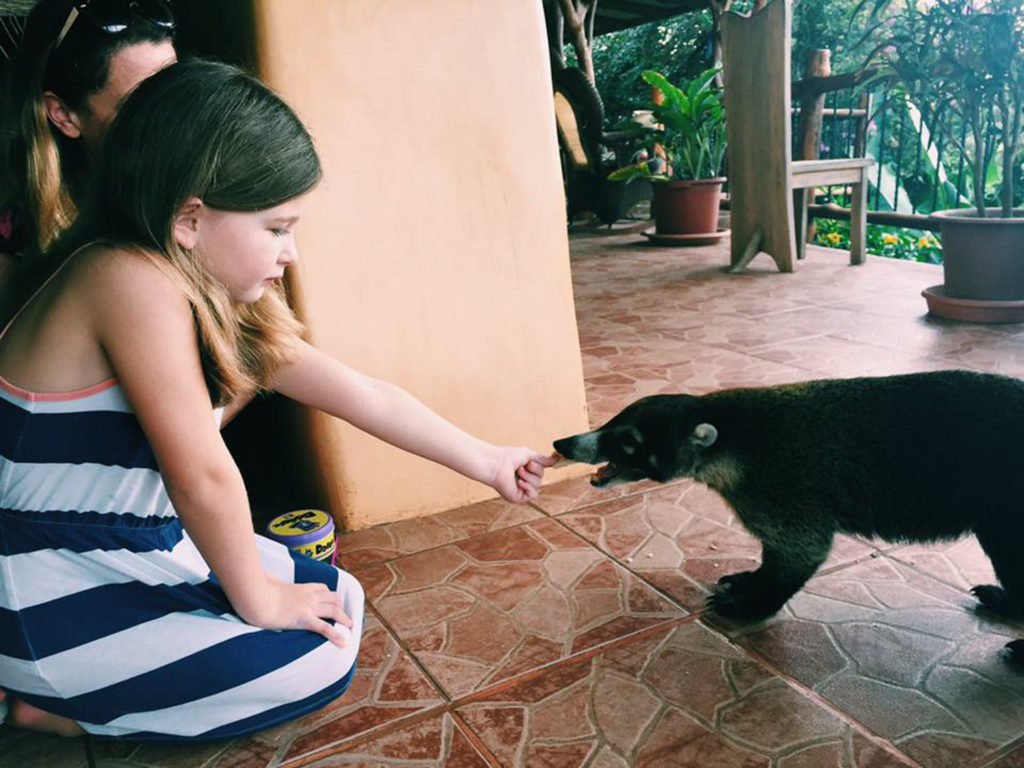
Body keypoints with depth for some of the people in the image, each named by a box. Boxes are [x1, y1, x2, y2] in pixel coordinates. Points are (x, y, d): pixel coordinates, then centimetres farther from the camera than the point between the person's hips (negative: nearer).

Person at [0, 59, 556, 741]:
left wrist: (487, 462, 6)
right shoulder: (135, 282, -26)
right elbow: (202, 474, -26)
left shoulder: (216, 301, 1)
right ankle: (61, 707, 5)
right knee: (318, 660, -7)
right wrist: (256, 598, -10)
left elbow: (364, 396, 2)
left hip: (145, 549, 9)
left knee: (341, 600, 12)